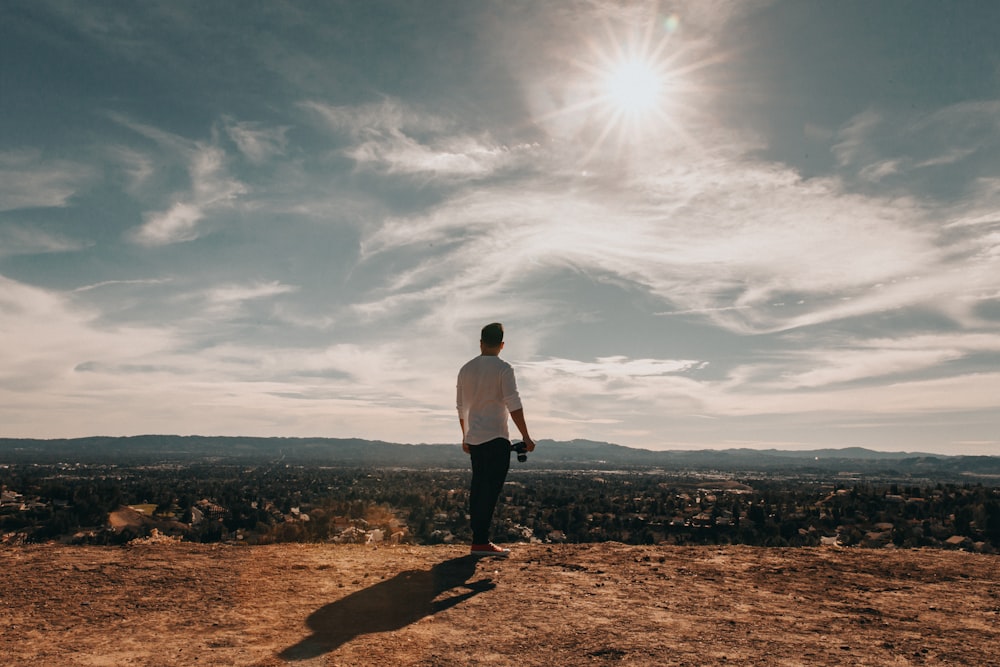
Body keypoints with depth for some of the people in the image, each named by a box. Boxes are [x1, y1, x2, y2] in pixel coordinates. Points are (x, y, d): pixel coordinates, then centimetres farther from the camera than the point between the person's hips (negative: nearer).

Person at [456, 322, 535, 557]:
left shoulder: (466, 369, 11)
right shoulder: (503, 368, -8)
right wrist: (525, 436, -9)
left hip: (474, 439, 6)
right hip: (496, 438, -6)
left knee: (478, 489, 11)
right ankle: (481, 542, -6)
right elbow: (514, 405, -14)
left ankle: (478, 539, 15)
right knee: (491, 491, -5)